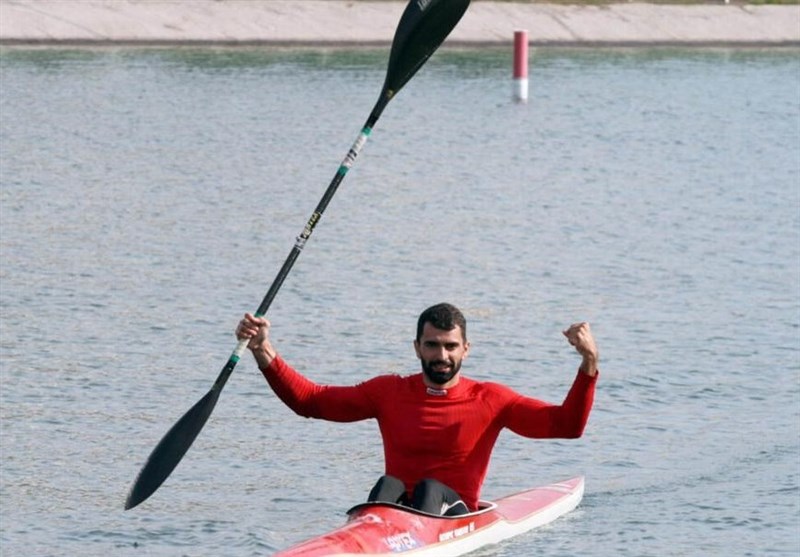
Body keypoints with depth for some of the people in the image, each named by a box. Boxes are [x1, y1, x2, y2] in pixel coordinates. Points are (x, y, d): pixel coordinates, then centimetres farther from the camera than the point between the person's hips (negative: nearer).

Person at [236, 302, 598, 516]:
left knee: (432, 489, -30)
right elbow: (309, 400, 12)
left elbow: (567, 425, 1)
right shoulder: (389, 392, 14)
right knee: (388, 485, -29)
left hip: (455, 516, -1)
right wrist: (263, 353, 0)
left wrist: (589, 366, -14)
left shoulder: (490, 400, 8)